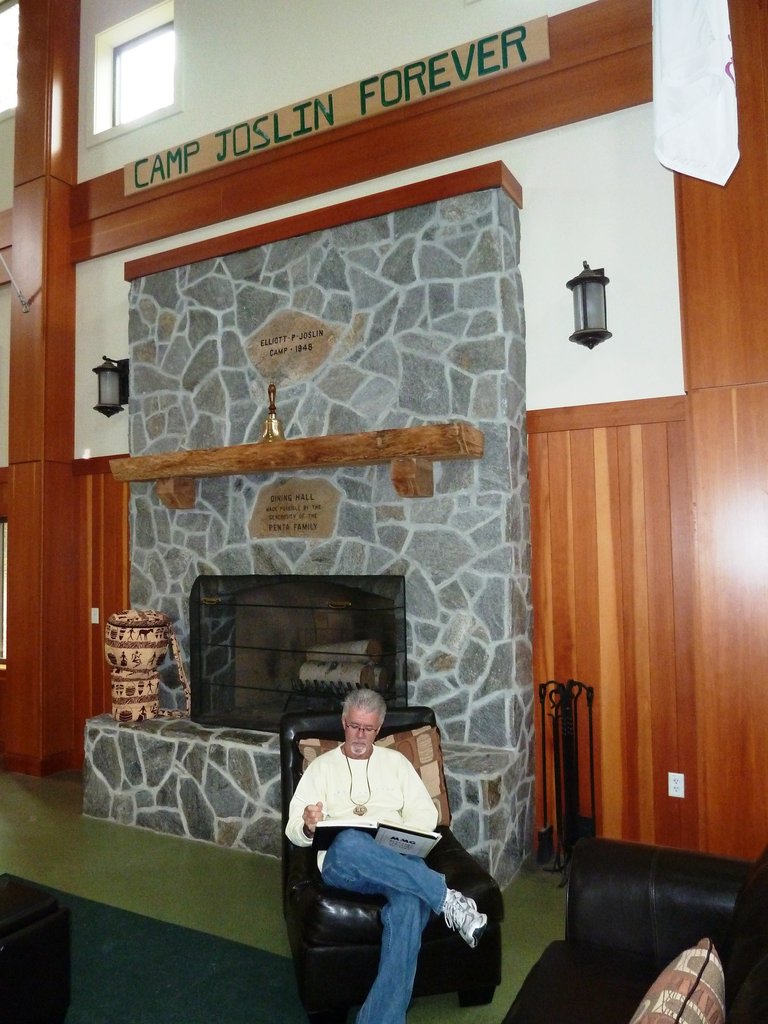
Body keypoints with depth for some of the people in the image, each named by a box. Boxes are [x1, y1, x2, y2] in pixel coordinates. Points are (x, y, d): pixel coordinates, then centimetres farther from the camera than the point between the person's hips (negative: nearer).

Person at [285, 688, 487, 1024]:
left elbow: (427, 814, 14)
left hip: (399, 860, 1)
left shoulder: (395, 761, 20)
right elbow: (293, 832, 10)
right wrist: (308, 826, -16)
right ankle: (446, 898, -32)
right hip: (342, 864, -1)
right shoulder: (321, 766, 16)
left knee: (409, 904, -37)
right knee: (349, 843, -40)